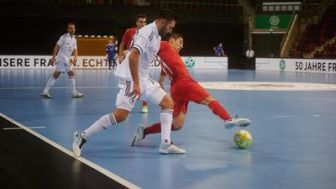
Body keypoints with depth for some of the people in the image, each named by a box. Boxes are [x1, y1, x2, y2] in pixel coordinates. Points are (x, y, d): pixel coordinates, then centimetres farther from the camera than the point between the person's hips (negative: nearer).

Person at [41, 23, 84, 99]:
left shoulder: (74, 39, 13)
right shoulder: (64, 37, -8)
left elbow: (75, 50, 11)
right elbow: (57, 47, -9)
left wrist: (75, 58, -8)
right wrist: (53, 57, -14)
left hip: (67, 59, 8)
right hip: (62, 57, -8)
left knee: (56, 75, 7)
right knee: (71, 73, -9)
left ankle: (45, 91, 10)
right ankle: (74, 93, -3)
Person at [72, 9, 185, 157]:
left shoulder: (156, 35, 15)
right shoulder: (148, 32, -16)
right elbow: (133, 56, -27)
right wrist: (136, 84, -28)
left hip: (143, 79, 10)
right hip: (131, 79, -10)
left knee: (168, 103, 5)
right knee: (120, 115, -18)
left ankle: (166, 144, 3)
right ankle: (82, 136, -7)